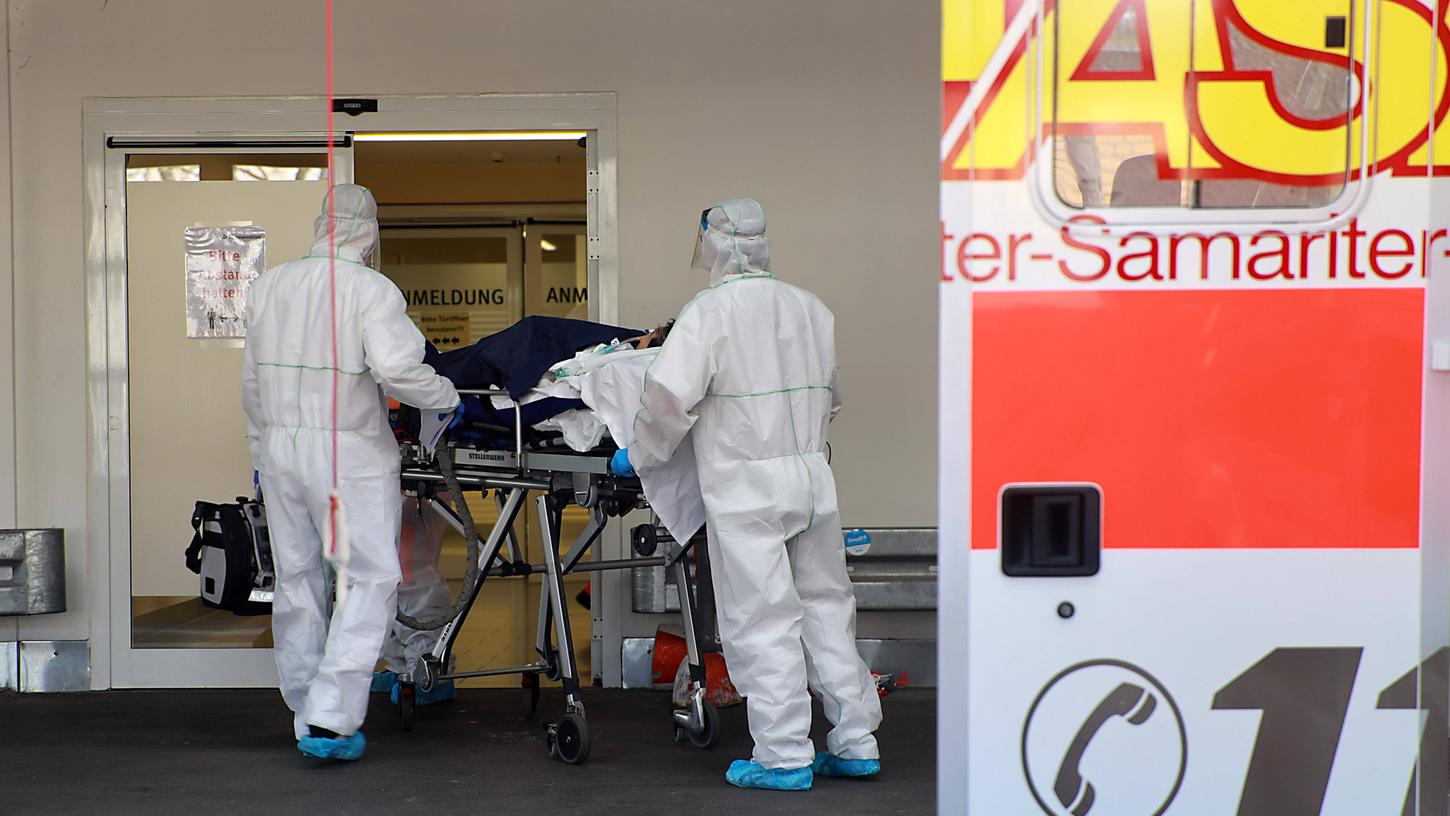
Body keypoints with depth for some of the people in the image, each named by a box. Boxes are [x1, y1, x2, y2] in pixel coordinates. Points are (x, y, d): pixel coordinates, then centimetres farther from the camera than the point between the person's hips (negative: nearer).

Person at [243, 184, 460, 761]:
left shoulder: (270, 285, 8)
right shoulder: (372, 290, -10)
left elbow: (252, 382, 13)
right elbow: (395, 368, -23)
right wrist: (445, 396, -6)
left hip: (280, 445, 6)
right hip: (348, 453, -6)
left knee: (296, 578, 14)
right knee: (371, 578, 0)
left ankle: (306, 716, 22)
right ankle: (331, 719, -9)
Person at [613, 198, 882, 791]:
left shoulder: (710, 311, -9)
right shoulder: (811, 309, 10)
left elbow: (670, 396, -17)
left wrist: (640, 456, -2)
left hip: (744, 485, -6)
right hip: (812, 476, 6)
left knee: (761, 620, -1)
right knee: (826, 608, 13)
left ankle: (783, 756, 2)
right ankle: (854, 742, 18)